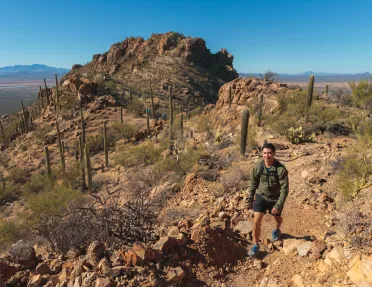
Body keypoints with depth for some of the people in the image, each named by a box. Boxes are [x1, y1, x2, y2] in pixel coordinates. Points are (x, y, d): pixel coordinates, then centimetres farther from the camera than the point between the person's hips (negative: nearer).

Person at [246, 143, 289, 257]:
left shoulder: (281, 169, -25)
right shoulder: (257, 167, -15)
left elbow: (284, 189, -21)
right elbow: (253, 184, -2)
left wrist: (278, 206, -23)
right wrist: (250, 200, 3)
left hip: (275, 199, -1)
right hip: (261, 197, 1)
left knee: (277, 219, 24)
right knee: (256, 221, -9)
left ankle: (276, 231, 60)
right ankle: (255, 245, 11)